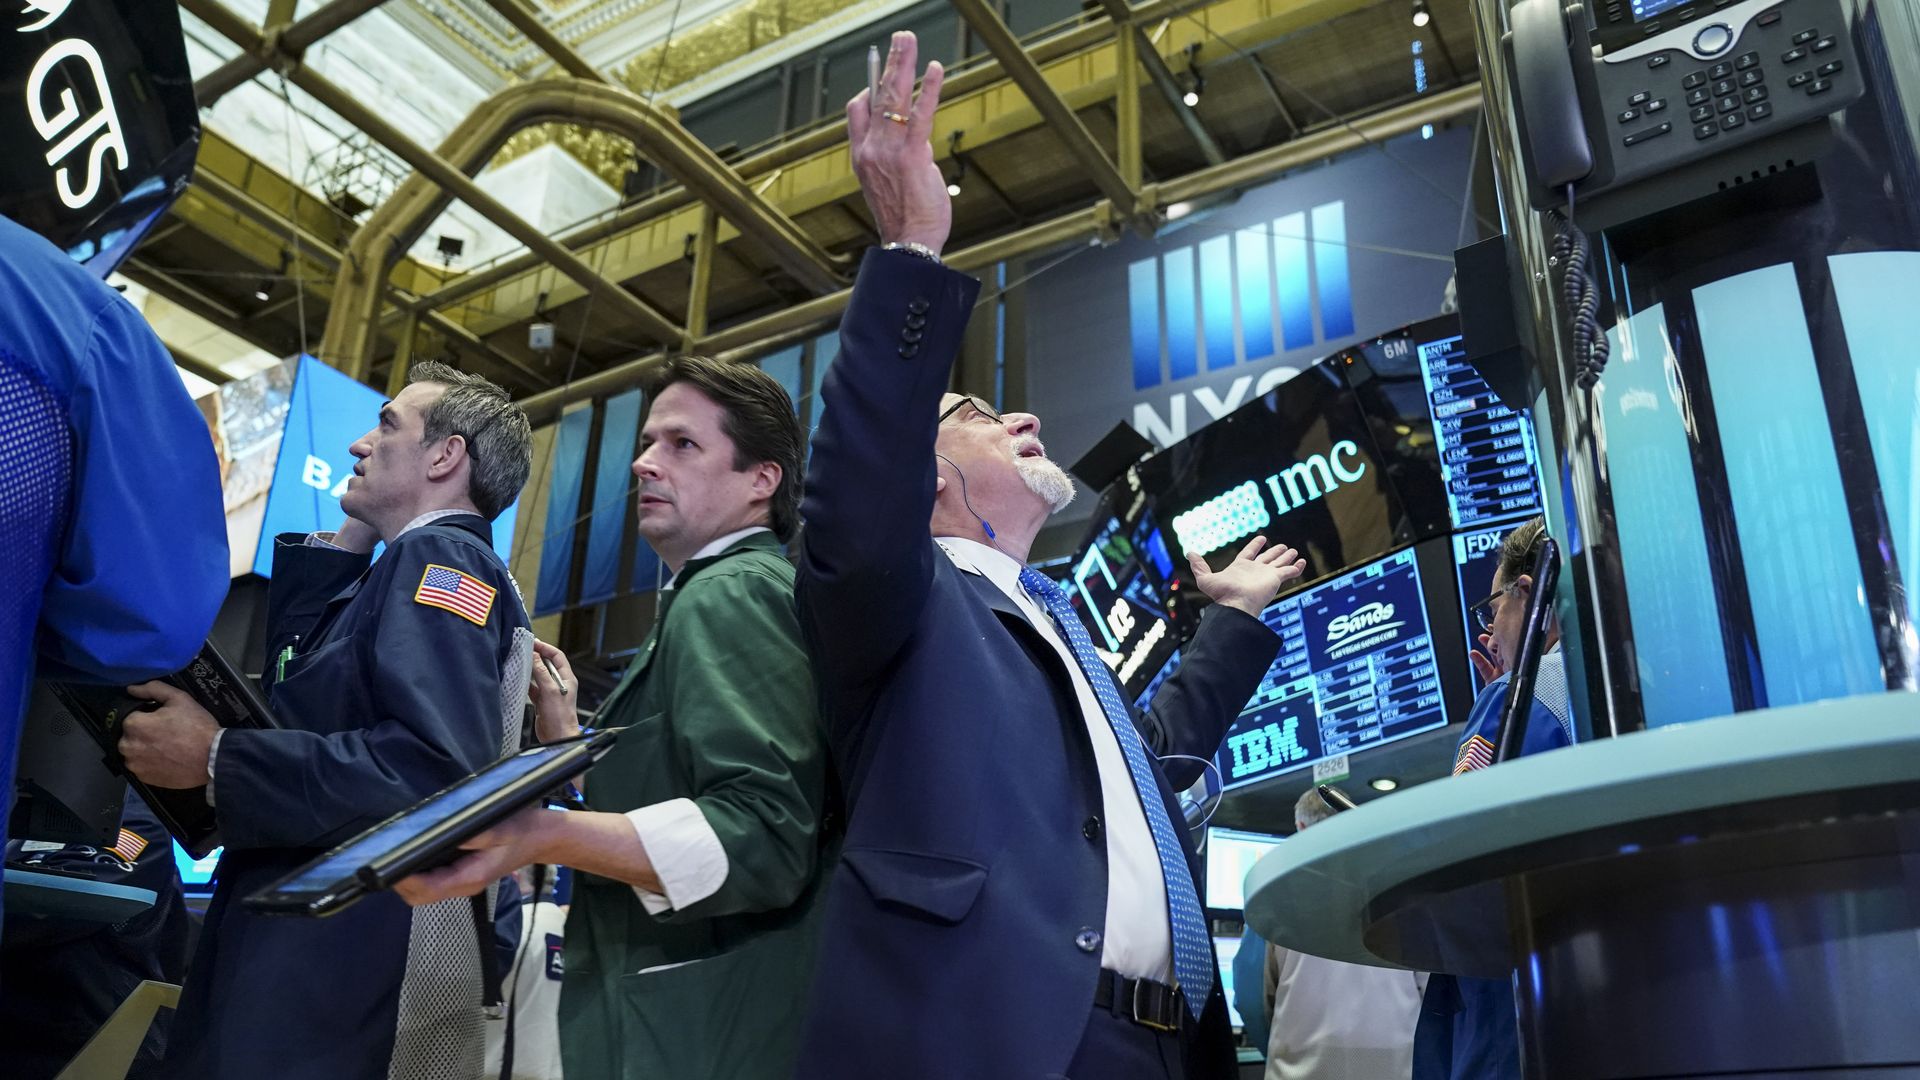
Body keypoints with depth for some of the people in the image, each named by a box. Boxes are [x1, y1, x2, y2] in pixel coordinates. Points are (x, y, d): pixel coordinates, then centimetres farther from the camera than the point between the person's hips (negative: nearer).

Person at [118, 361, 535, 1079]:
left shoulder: (441, 555, -12)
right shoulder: (427, 563, 19)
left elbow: (436, 767, -26)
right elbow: (297, 678, 20)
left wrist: (216, 757, -19)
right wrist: (348, 539, 14)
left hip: (344, 973, -9)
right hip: (305, 945, 9)